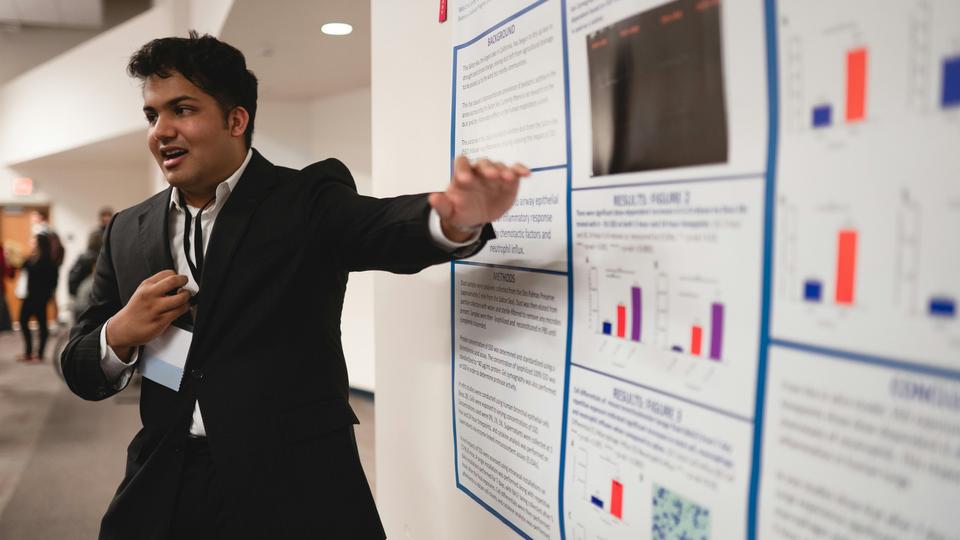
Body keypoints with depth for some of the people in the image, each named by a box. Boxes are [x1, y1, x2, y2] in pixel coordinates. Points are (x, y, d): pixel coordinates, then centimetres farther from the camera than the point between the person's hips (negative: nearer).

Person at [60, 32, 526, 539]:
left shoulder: (309, 200, -8)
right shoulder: (129, 233, 6)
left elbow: (388, 229, -29)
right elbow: (81, 374, 10)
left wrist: (458, 219, -51)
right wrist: (119, 334, -12)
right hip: (162, 493, 5)